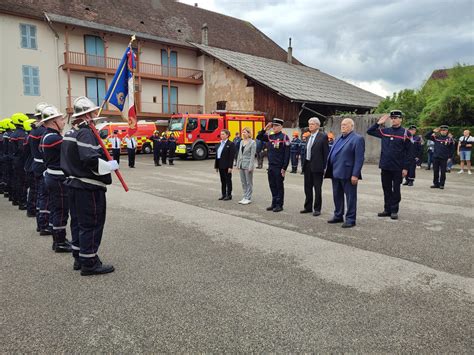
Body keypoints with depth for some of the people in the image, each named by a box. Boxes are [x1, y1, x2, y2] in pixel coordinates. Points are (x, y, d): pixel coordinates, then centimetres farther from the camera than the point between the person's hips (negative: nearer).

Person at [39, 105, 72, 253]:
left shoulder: (46, 136, 13)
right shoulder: (54, 138, -20)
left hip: (51, 176, 10)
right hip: (59, 179, -10)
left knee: (55, 209, 15)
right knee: (61, 210, -2)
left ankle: (58, 240, 25)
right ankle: (60, 243, 7)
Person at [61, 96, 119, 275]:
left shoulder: (69, 133, 14)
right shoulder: (86, 133, -18)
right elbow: (91, 160, -28)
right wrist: (110, 166, -16)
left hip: (73, 184, 10)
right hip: (89, 188, -10)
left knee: (78, 222, 17)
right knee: (92, 224, -1)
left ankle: (79, 258, 28)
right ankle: (89, 263, 7)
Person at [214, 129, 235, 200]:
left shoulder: (231, 144, -8)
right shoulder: (220, 144, 13)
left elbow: (232, 156, -14)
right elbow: (217, 155, 14)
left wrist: (230, 167, -19)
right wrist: (216, 166, 11)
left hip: (226, 166, -7)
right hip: (220, 165, 7)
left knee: (228, 180, 2)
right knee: (222, 180, 12)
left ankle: (229, 195, 11)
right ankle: (223, 194, 20)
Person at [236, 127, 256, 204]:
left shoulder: (252, 142, -8)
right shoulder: (241, 142, 11)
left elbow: (252, 155, -12)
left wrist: (250, 167, -17)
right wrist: (238, 164, 11)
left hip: (248, 165, -7)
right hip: (241, 165, 7)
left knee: (249, 182, 2)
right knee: (243, 182, 12)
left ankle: (248, 198, 9)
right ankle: (245, 197, 21)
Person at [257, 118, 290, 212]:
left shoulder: (284, 137, -8)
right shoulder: (269, 136, 10)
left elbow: (287, 154, -12)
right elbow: (259, 137, 17)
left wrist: (284, 168, -15)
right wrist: (265, 129, 2)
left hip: (279, 167, -6)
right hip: (270, 166, 6)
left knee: (279, 186, 4)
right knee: (272, 186, 12)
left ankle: (279, 205, 13)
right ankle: (274, 203, 22)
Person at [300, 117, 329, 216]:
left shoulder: (323, 136, -7)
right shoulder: (309, 137, 13)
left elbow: (326, 152, -9)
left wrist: (324, 167, -12)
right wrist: (304, 163, 10)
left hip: (317, 166, -7)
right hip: (307, 165, 7)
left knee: (317, 188, 2)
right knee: (307, 187, 13)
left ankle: (317, 209, 12)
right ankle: (308, 207, 24)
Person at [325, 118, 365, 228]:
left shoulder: (357, 139, -8)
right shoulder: (338, 138, 18)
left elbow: (359, 159, -14)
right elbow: (332, 154, 19)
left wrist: (355, 174, -19)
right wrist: (328, 169, 12)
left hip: (348, 174, -8)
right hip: (336, 173, 8)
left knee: (350, 197, 2)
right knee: (337, 196, 16)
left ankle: (350, 219, 10)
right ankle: (338, 216, 29)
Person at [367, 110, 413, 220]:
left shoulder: (405, 133, -4)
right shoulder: (385, 131, 7)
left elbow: (409, 152, -5)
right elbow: (369, 131, 17)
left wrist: (405, 168, -9)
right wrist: (379, 123, 3)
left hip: (398, 168, -4)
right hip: (385, 167, 4)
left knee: (396, 190, 6)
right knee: (386, 189, 11)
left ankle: (394, 211, 14)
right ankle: (387, 210, 21)